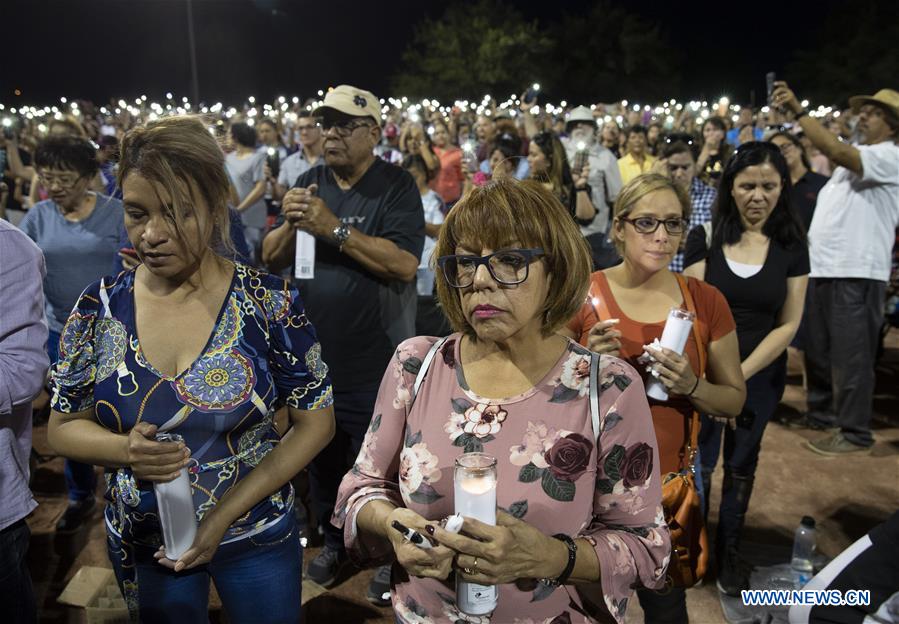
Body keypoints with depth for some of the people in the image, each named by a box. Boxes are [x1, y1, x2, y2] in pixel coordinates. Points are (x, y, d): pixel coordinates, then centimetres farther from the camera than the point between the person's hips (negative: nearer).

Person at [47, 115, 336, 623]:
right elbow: (63, 427, 1)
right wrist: (125, 449, -21)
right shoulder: (99, 308, -9)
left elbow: (316, 422, -12)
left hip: (259, 539, -2)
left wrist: (225, 514, -17)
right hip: (142, 543, 2)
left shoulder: (269, 303, -16)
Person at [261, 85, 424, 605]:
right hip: (313, 354, 5)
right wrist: (291, 223, -16)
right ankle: (334, 540, 43)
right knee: (322, 454, 20)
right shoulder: (310, 182, 6)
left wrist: (334, 228, -26)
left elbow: (404, 264, -23)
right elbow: (271, 259, 3)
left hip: (377, 360, -5)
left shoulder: (397, 186, -9)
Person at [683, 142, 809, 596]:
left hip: (761, 376, 1)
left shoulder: (792, 246, -4)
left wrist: (740, 374, -16)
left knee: (742, 464, 15)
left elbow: (788, 324, -5)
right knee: (699, 463, 5)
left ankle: (729, 550, 35)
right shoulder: (705, 237, -6)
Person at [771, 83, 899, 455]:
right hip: (824, 267, 9)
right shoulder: (855, 157, 21)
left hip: (856, 271, -9)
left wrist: (798, 111, -25)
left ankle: (855, 434, 7)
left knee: (850, 355, -4)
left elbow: (836, 152, -25)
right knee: (818, 349, 16)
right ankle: (821, 414, 31)